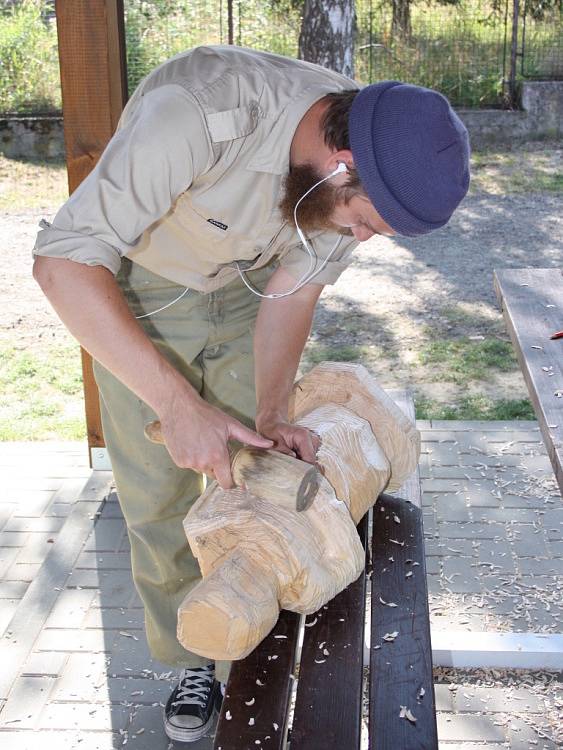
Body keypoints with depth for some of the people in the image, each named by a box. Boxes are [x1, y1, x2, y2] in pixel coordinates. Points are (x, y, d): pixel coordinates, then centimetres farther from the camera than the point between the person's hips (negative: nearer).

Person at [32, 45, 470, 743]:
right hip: (134, 296, -3)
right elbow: (62, 260, -41)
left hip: (244, 292, 4)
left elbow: (294, 289, -10)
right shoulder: (196, 111, -42)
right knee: (157, 496, 3)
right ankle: (193, 660, 25)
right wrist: (178, 403, -44)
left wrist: (272, 414, -23)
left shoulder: (374, 163, -23)